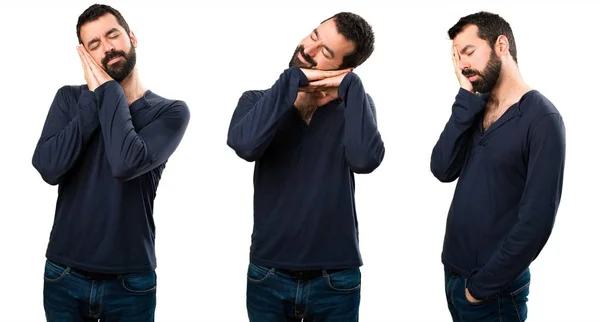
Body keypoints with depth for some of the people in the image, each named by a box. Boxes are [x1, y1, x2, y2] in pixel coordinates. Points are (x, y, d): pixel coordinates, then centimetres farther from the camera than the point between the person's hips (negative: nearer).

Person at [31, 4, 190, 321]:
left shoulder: (170, 111, -5)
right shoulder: (70, 99, 2)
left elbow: (126, 163, -23)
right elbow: (49, 168, -14)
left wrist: (109, 91, -13)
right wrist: (93, 97, -12)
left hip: (130, 283, -2)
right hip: (64, 278, 2)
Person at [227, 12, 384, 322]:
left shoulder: (354, 106, -1)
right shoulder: (257, 101, 0)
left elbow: (365, 160, -22)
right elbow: (246, 146, -22)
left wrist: (351, 86, -16)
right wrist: (293, 79, -17)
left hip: (336, 282, 0)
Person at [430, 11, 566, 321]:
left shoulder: (541, 119, -15)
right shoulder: (476, 111, 8)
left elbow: (536, 220, -19)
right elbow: (442, 169, -7)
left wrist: (482, 286, -15)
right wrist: (466, 98, -10)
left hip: (493, 292, -7)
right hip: (453, 273, 7)